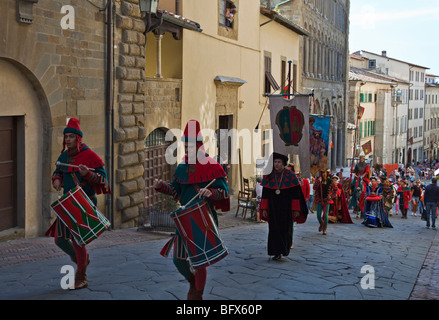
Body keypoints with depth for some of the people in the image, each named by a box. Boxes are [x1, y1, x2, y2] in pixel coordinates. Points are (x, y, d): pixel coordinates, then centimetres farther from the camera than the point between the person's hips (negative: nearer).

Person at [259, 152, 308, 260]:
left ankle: (285, 247, 31)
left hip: (286, 208, -2)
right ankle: (277, 252, 4)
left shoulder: (290, 176, -5)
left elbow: (296, 194, -5)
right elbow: (265, 194, 5)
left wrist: (296, 209, -9)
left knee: (286, 228, 6)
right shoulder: (268, 177, 2)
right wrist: (264, 208, 0)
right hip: (273, 208, 2)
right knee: (274, 229, -1)